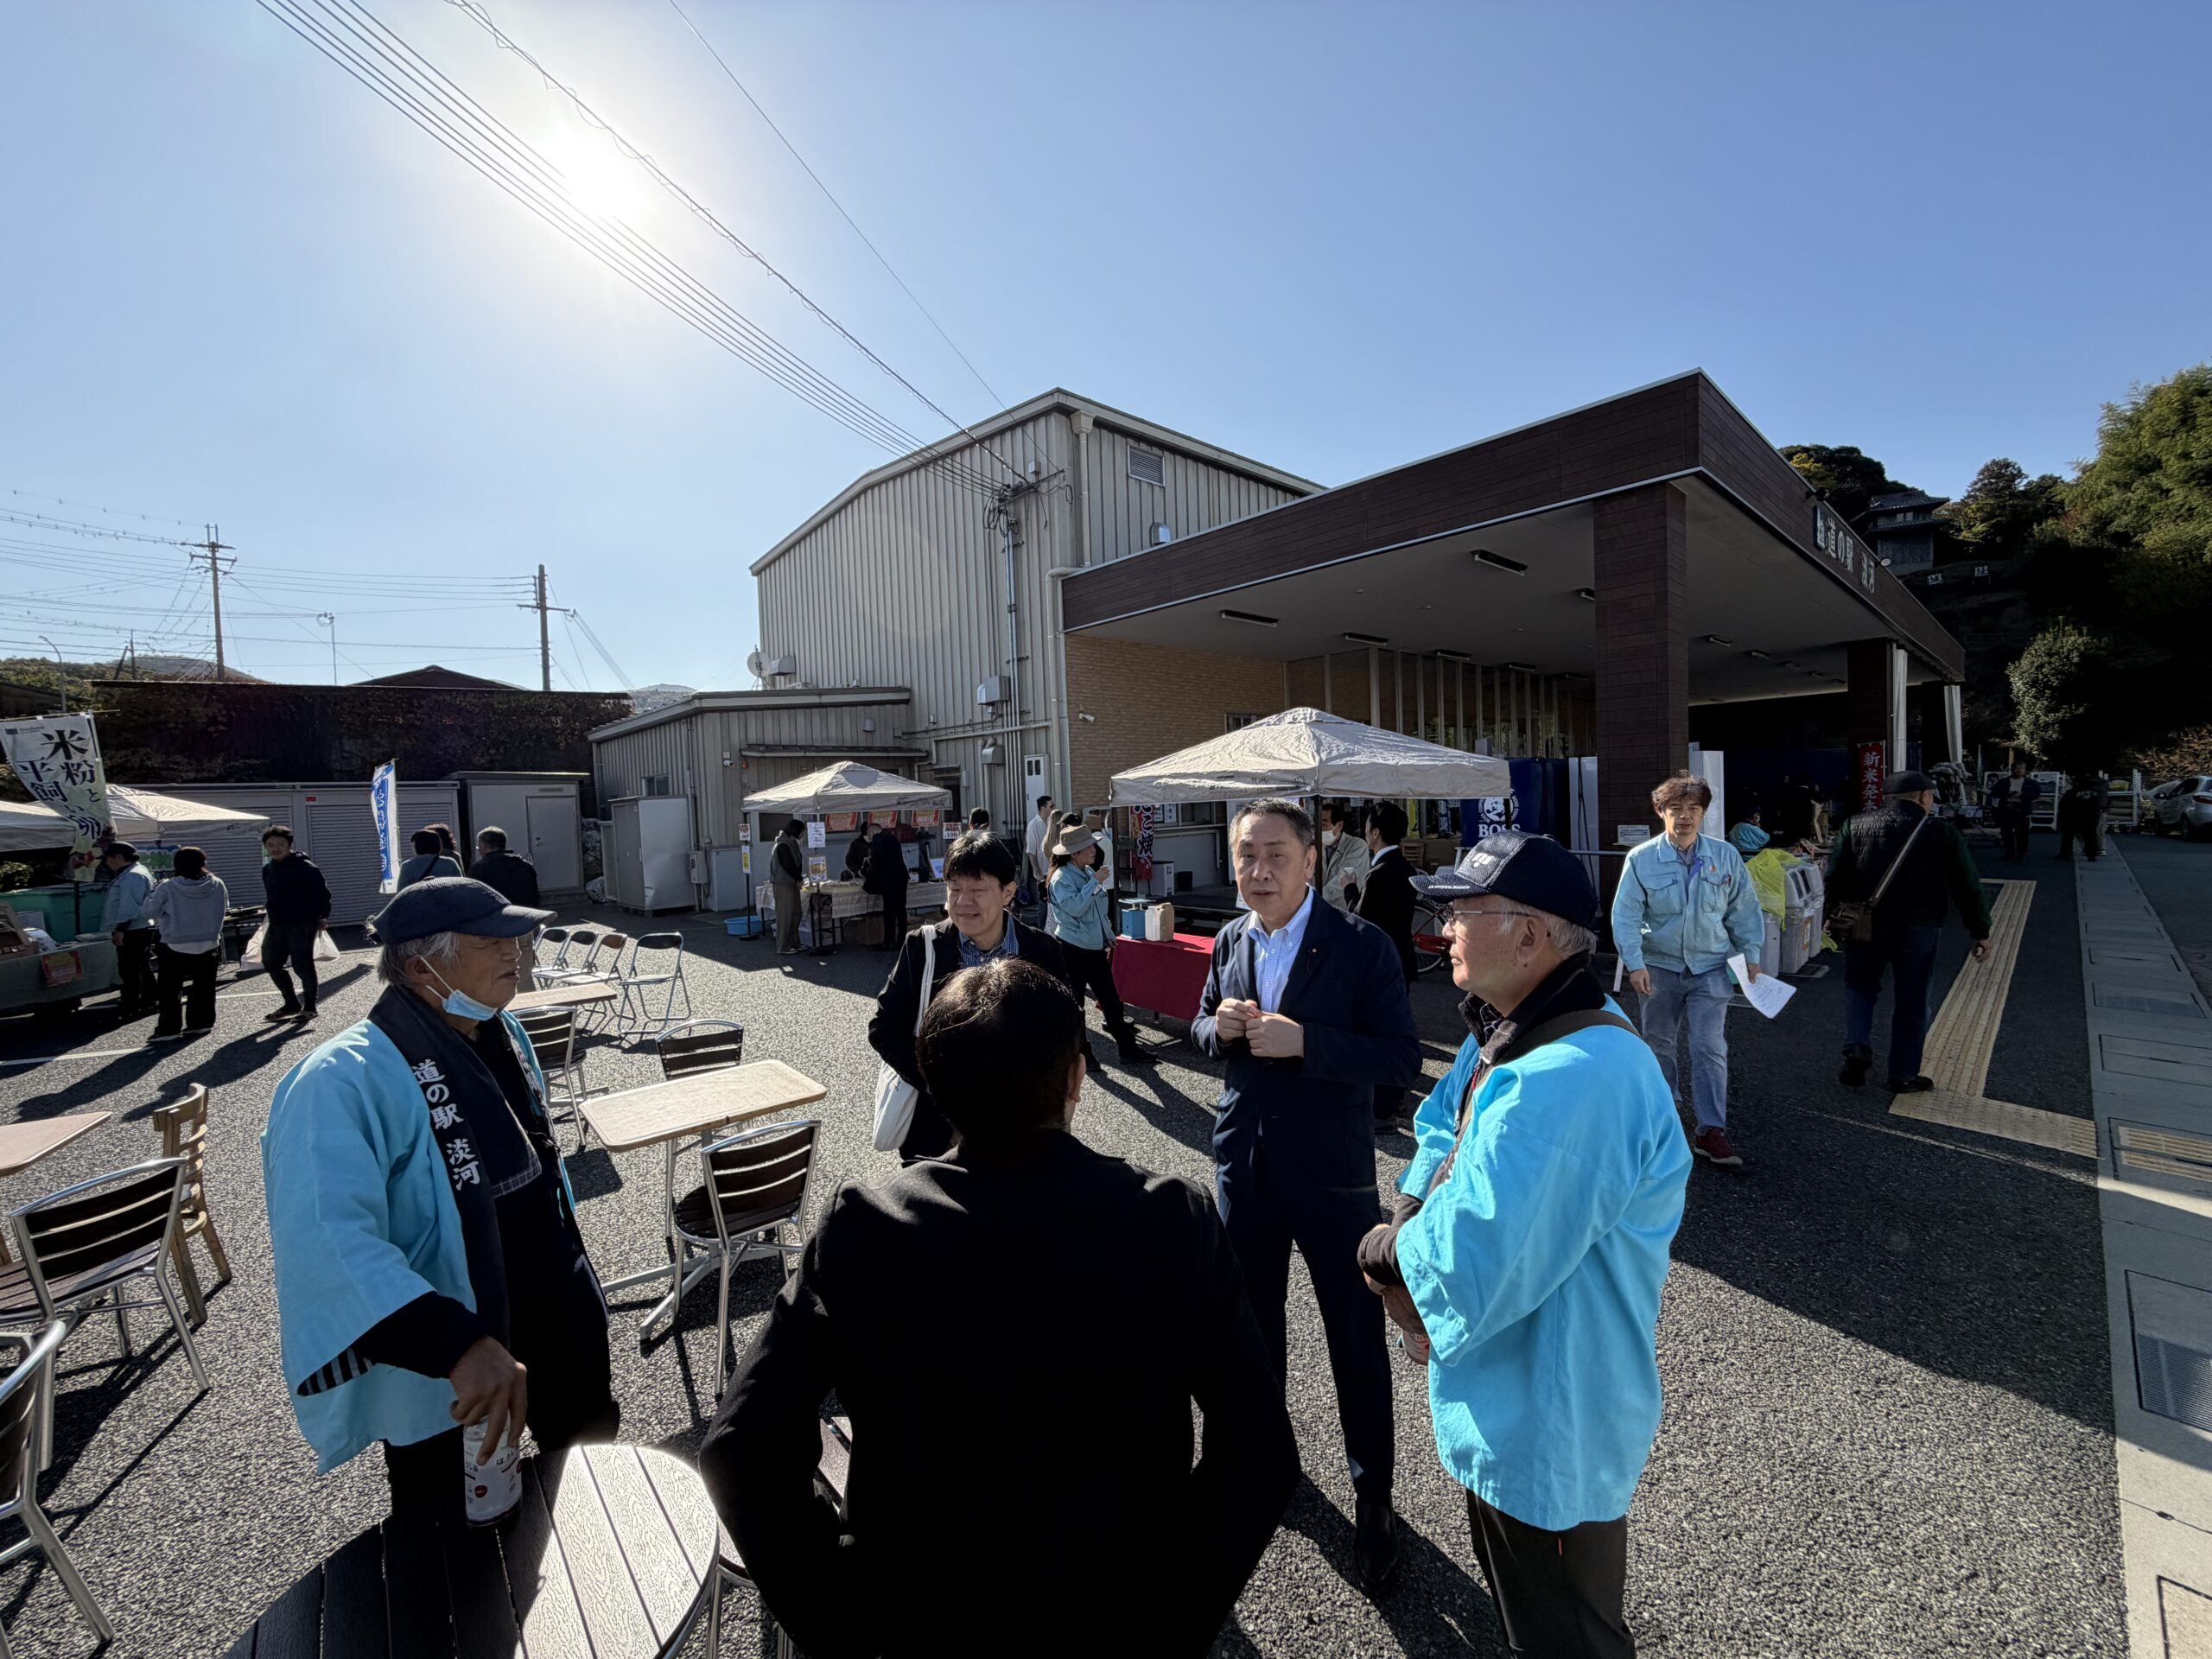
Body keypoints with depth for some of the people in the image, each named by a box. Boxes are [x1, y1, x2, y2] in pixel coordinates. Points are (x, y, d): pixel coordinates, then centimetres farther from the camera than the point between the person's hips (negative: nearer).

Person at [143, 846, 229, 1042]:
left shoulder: (168, 887, -12)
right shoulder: (217, 884, -4)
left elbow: (150, 912, -2)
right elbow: (224, 909, 10)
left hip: (175, 947, -3)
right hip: (208, 945, 3)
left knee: (171, 989, 6)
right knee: (203, 986, 12)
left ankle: (169, 1028, 6)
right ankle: (201, 1021, 15)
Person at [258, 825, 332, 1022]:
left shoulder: (304, 866, -11)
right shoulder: (267, 870, 12)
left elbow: (322, 892, -10)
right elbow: (270, 897, 24)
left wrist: (322, 917, -11)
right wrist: (267, 917, 17)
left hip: (302, 925, -8)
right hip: (276, 925, 8)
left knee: (302, 966, -5)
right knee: (272, 964, 12)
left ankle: (309, 1006, 8)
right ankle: (291, 1003, 26)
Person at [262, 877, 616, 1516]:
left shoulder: (502, 1033, -1)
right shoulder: (344, 1081, -27)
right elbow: (330, 1240, -40)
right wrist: (461, 1346, -46)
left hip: (560, 1337, 7)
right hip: (446, 1390, -7)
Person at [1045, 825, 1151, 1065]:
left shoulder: (1089, 872, 8)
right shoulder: (1062, 877, -15)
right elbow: (1074, 907, -29)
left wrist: (1106, 936, 22)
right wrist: (1095, 882, -24)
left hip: (1095, 947, 8)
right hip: (1073, 949, -7)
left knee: (1111, 1000, 11)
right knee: (1073, 1003, 5)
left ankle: (1127, 1048, 18)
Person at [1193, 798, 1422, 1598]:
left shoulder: (1360, 945, -16)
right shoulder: (1230, 942, 0)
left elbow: (1402, 1058, -18)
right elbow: (1203, 1029, 11)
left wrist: (1303, 1041, -29)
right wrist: (1219, 1026, -12)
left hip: (1331, 1173, -5)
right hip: (1244, 1163, 5)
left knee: (1356, 1339, 11)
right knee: (1251, 1321, 23)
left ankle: (1374, 1496, 35)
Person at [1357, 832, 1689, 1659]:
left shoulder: (1569, 1082, -37)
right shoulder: (1509, 1030, -3)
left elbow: (1468, 1268, -38)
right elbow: (1443, 1136, 7)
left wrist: (1387, 1249, -17)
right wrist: (1407, 1232, -10)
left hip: (1548, 1426, -8)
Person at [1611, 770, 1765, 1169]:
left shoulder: (1725, 856, -2)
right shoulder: (1642, 859, -9)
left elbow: (1744, 907, 9)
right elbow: (1626, 915, -9)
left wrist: (1750, 952, 8)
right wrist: (1634, 963, -15)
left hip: (1710, 968, 1)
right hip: (1660, 967, 0)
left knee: (1710, 1049, -4)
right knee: (1659, 1043, 14)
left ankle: (1711, 1132, 2)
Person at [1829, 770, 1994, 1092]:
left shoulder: (1856, 824, 2)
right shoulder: (1942, 831, -1)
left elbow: (1835, 875, 2)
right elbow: (1967, 886, 0)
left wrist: (1832, 916, 11)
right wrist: (1981, 931, 7)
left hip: (1864, 923, 1)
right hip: (1919, 928, -1)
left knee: (1860, 985, 17)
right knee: (1912, 1000, 9)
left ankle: (1857, 1047, -3)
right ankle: (1903, 1075, 15)